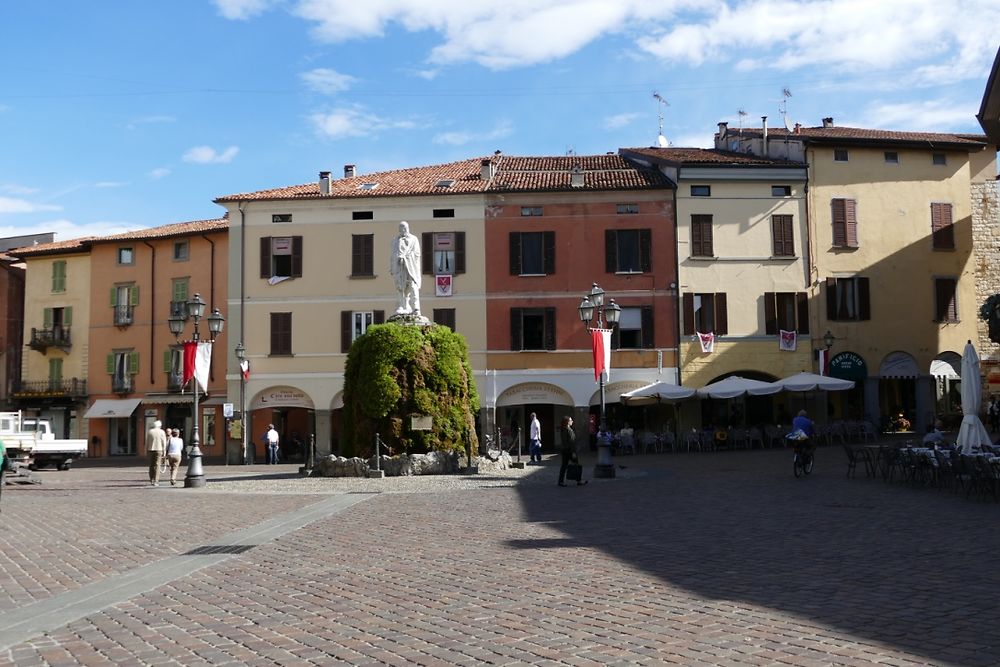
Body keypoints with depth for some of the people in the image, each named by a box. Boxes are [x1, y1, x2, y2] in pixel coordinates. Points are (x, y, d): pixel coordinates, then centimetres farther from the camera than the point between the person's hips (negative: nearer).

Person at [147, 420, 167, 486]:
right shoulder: (162, 432, -1)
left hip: (151, 449, 3)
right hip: (159, 449, -3)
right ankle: (156, 481, -8)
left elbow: (147, 442, 7)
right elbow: (164, 442, -2)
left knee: (151, 465, 13)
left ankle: (151, 479, 16)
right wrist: (164, 451, 2)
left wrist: (147, 450, 13)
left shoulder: (150, 431, 6)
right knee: (157, 465, -3)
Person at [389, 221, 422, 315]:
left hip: (410, 265, -3)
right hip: (398, 266, 3)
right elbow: (393, 255, 18)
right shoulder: (395, 241, 21)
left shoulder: (414, 239, 11)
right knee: (401, 287, -6)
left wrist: (404, 257, -8)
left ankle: (416, 309, -16)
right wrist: (391, 268, 10)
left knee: (413, 286, -12)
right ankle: (404, 308, -8)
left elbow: (416, 253, 2)